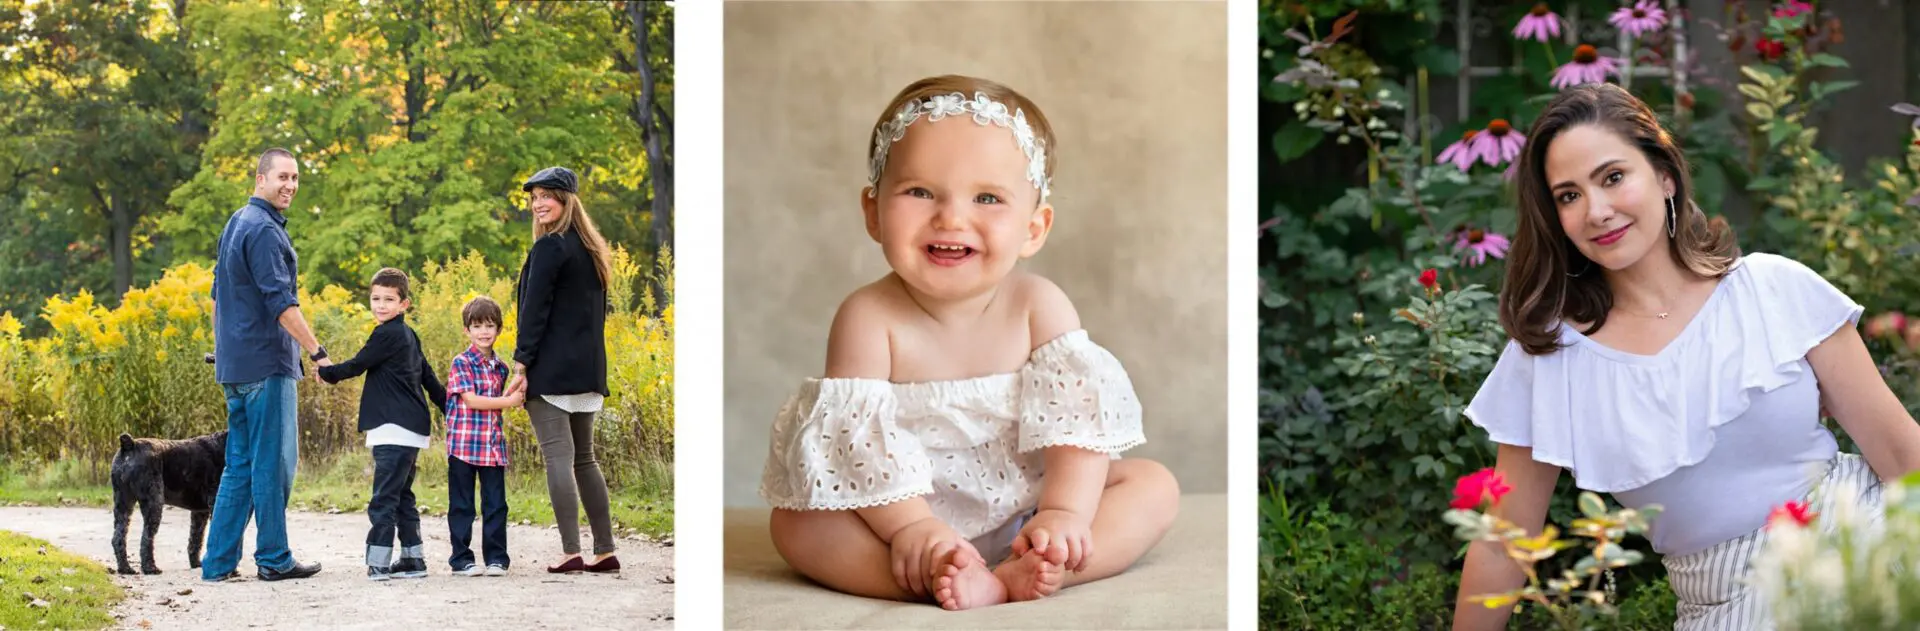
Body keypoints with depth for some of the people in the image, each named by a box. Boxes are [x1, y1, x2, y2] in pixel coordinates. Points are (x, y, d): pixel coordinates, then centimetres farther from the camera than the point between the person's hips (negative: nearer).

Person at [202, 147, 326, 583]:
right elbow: (281, 301, -20)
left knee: (240, 464, 10)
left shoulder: (237, 224, 18)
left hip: (235, 364, 10)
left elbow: (219, 294, 25)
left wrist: (222, 349, 31)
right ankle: (274, 560, 1)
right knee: (273, 463, -3)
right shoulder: (264, 230, -13)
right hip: (266, 363, -10)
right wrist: (318, 353, -19)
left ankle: (218, 562, 8)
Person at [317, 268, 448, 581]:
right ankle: (413, 559, 17)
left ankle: (378, 562, -13)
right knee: (402, 496, 15)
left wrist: (326, 373, 9)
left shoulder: (387, 334, -12)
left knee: (383, 497, -11)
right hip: (411, 429, 10)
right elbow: (429, 377, 23)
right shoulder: (409, 335, 18)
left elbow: (357, 365, -7)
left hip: (395, 429, -10)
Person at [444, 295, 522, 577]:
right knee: (462, 506, 3)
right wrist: (508, 401, -15)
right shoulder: (461, 363, -6)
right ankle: (462, 559, 9)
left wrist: (514, 393, -4)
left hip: (494, 445, 5)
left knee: (496, 505, 5)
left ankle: (496, 558, 11)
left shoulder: (500, 367, 12)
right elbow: (470, 400, -14)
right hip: (464, 444, -5)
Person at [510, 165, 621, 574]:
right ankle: (605, 551, 11)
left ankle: (570, 552, -13)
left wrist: (521, 362, -12)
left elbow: (535, 309, -14)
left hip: (551, 369, -8)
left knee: (558, 457, -8)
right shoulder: (592, 250, 16)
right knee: (584, 458, 13)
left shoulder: (549, 247, -11)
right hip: (588, 370, 8)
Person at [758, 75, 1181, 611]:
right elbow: (856, 439, -19)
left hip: (1025, 514, 2)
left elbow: (1079, 412, -14)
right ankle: (945, 581, -43)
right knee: (794, 521, -24)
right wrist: (909, 527, -30)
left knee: (1155, 485, -16)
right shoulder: (868, 318, -13)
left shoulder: (1039, 306, -7)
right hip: (912, 512, -2)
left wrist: (1063, 513, -28)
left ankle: (1019, 576, -36)